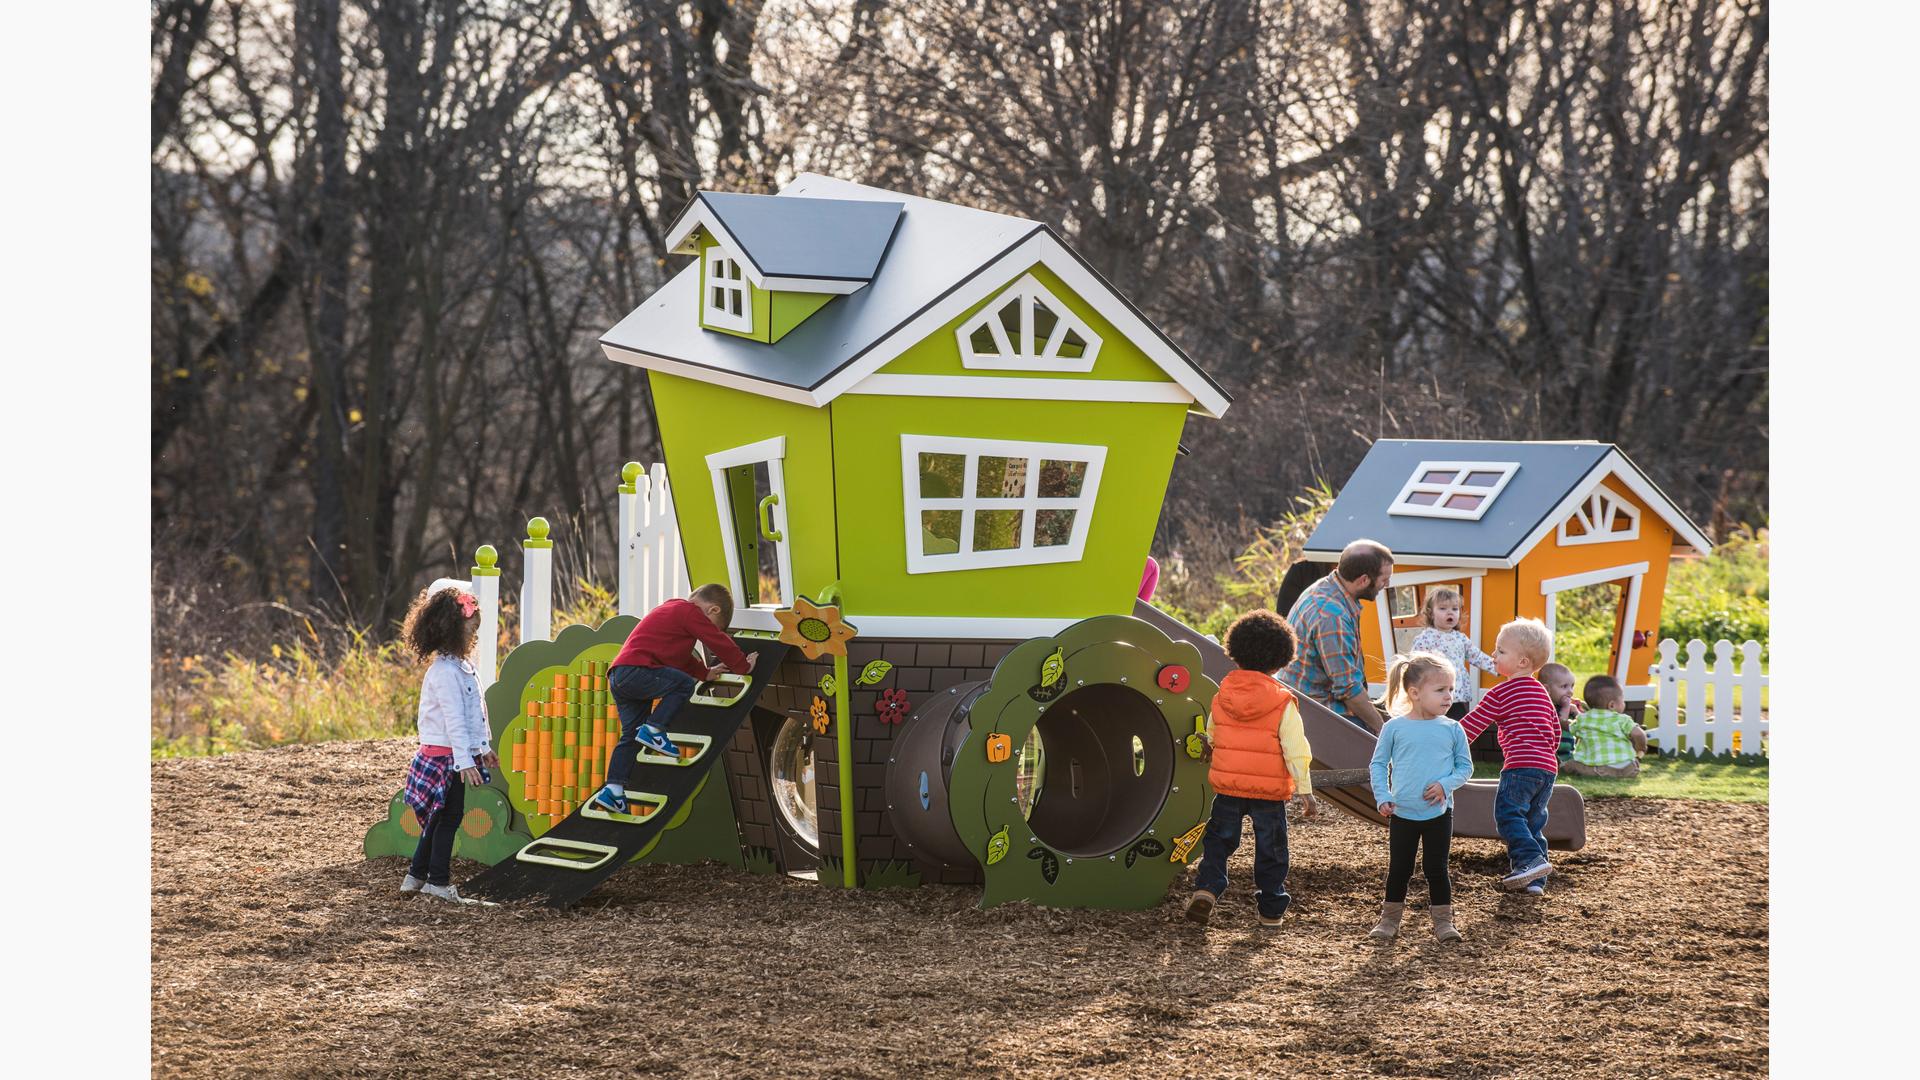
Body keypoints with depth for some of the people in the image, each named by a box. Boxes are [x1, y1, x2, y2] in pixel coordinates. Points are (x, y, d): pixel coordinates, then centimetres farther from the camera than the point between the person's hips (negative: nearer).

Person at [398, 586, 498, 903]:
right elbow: (454, 720, -24)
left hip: (453, 757, 10)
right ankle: (438, 881, 6)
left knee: (440, 818, 15)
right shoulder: (445, 672, -20)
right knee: (449, 817, -2)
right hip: (445, 756, -10)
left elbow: (474, 713, 20)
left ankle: (416, 878, 23)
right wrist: (465, 761, -27)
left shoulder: (462, 667, 12)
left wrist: (484, 748, 24)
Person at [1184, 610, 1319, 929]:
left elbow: (1210, 738, 13)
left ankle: (1206, 888, -5)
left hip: (1227, 785, 2)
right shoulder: (1283, 703, -12)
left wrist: (1214, 769, 31)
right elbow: (1296, 751, -12)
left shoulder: (1222, 696, -1)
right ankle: (1271, 910, 17)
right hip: (1270, 790, -2)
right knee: (1271, 848, 11)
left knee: (1218, 838, 17)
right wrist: (1305, 792, -6)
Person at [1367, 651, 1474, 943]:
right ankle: (1390, 919, 21)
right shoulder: (1395, 728, -5)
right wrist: (1382, 797, -7)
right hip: (1402, 812, 0)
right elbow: (1378, 763, 3)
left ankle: (1443, 920, 16)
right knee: (1399, 868, 8)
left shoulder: (1452, 729, -2)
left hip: (1439, 812, 0)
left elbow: (1465, 766, 4)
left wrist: (1445, 784, -13)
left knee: (1436, 868, 5)